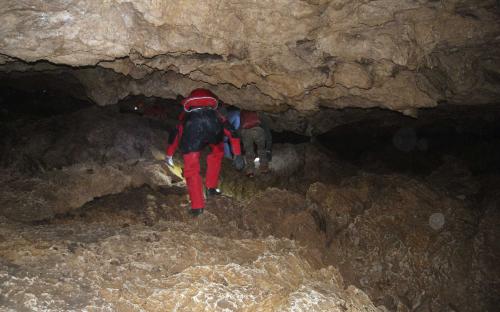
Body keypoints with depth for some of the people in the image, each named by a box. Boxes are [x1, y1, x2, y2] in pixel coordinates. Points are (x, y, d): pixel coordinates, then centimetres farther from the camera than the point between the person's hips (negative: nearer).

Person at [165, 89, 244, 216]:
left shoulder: (186, 115, 44)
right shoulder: (215, 114, 42)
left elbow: (175, 134, 47)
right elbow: (232, 132, 32)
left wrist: (169, 156, 58)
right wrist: (238, 155, 31)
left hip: (192, 124, -1)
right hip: (212, 123, 1)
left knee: (191, 168, 9)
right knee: (217, 153, 32)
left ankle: (197, 206, 4)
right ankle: (211, 188, 32)